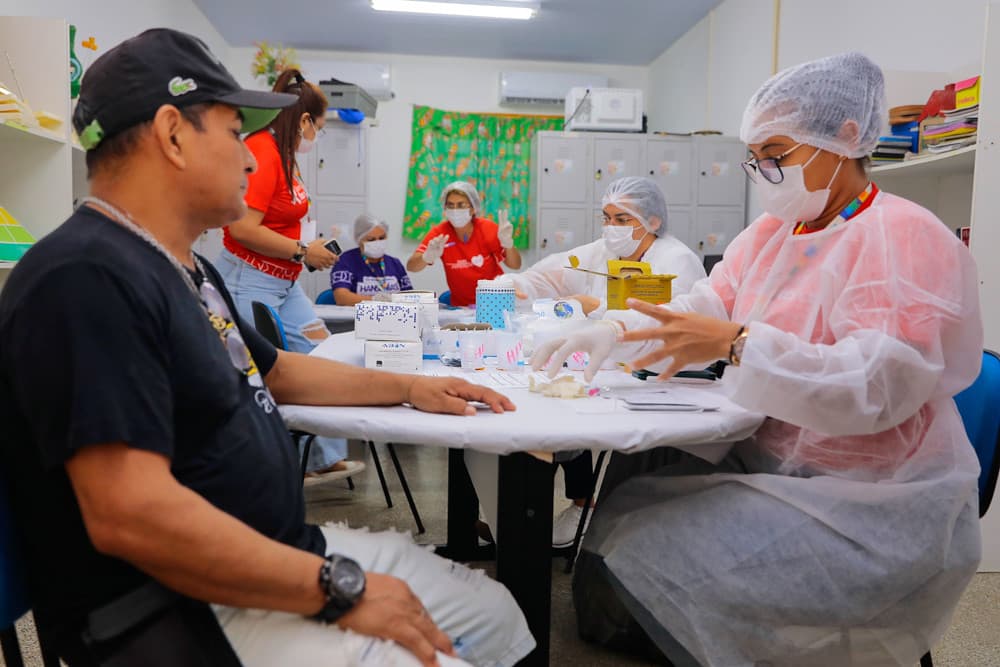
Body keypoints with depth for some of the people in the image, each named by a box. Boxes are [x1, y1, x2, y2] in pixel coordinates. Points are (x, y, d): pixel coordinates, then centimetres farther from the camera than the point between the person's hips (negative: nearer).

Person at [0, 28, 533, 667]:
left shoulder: (189, 269, 11)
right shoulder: (87, 278, -23)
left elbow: (275, 370, 24)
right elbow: (130, 515, -30)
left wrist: (406, 387, 18)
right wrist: (339, 590, -24)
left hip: (284, 553, 10)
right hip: (183, 610, -9)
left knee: (498, 614, 12)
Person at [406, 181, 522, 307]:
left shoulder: (488, 228, -9)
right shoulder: (439, 233, -9)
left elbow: (515, 265, -9)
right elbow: (411, 267, -16)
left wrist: (507, 243, -29)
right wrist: (428, 257, -37)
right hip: (461, 306, 0)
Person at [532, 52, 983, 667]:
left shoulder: (904, 237, -14)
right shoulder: (771, 233, 11)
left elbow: (877, 386, -26)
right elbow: (702, 313, 2)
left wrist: (737, 344, -35)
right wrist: (611, 332, -15)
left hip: (869, 502, -7)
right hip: (768, 467, 7)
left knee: (659, 564, -20)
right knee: (618, 521, -4)